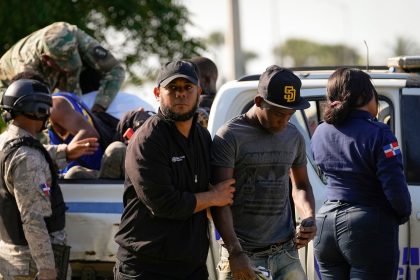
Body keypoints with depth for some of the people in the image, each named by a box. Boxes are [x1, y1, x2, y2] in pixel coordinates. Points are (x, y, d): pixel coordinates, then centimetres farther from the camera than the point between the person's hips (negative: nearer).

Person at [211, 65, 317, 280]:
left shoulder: (294, 137, 12)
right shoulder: (230, 137, -7)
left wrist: (309, 218, 4)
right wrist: (235, 253, -22)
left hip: (286, 254, 5)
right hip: (243, 255, -5)